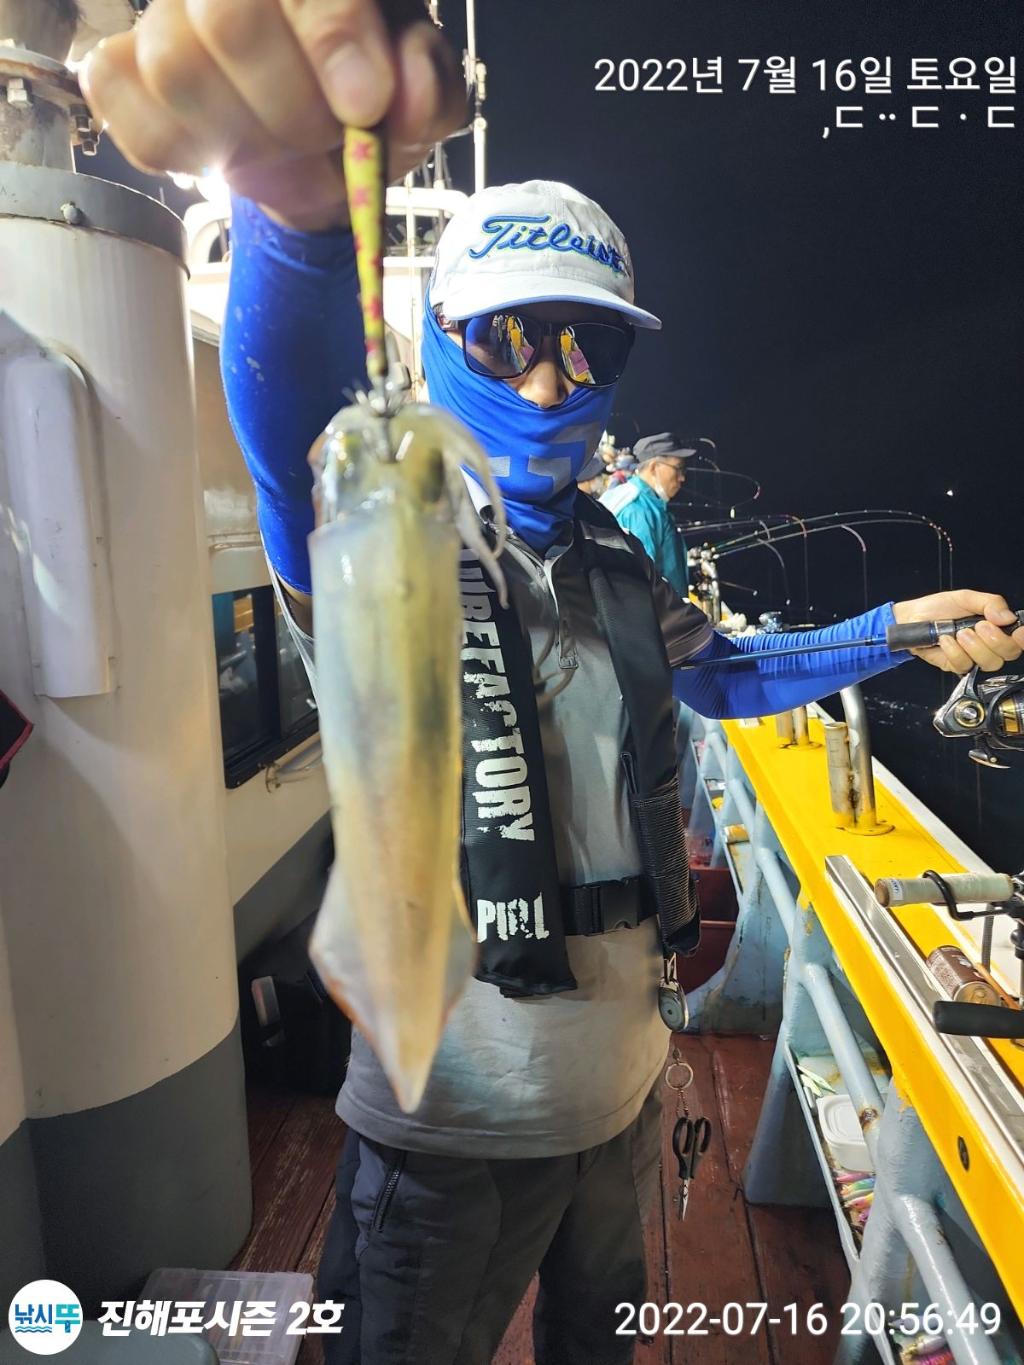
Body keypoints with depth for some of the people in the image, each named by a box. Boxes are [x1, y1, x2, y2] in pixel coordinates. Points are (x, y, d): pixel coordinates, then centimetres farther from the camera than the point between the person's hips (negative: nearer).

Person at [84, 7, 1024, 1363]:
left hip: (621, 1079, 6)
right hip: (457, 1125, -5)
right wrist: (301, 212, -60)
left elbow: (714, 675, 18)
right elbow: (306, 439, -40)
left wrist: (895, 632, 8)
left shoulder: (613, 564, 3)